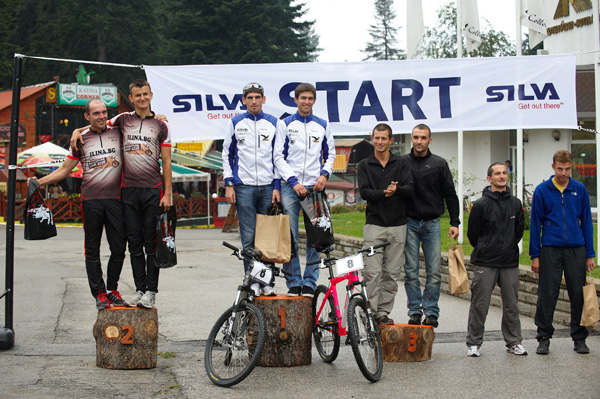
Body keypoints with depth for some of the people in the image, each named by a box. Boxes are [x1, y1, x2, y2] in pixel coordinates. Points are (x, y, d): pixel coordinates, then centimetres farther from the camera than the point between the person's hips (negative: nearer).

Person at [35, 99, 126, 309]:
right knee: (92, 250, 1)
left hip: (115, 199, 1)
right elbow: (64, 170, 10)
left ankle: (112, 289, 17)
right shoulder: (81, 139, 7)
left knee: (119, 248, 1)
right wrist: (39, 182, 1)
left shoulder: (117, 133, 6)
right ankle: (99, 293, 9)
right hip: (91, 201, 0)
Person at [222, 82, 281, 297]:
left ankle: (267, 281, 7)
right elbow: (227, 154, 10)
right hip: (244, 187, 0)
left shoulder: (274, 124, 8)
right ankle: (252, 281, 4)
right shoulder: (235, 123, 8)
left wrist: (277, 186, 0)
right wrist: (228, 184, 1)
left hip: (268, 187, 1)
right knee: (248, 237, -2)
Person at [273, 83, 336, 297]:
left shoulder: (322, 125, 12)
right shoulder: (286, 124, 5)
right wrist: (294, 181, -9)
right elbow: (278, 156, 1)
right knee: (289, 237, -4)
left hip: (314, 187, 2)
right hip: (291, 187, -1)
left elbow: (330, 154, 18)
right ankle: (294, 282, 3)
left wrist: (324, 174, -1)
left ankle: (310, 282, 5)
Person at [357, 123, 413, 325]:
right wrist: (383, 193, -24)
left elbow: (409, 189, -3)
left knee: (392, 272, 3)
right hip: (374, 224, -1)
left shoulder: (401, 163, 8)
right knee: (372, 272, -9)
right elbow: (364, 192, -6)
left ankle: (384, 311, 11)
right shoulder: (365, 165, 7)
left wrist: (396, 190, -26)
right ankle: (371, 312, -4)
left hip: (398, 225, 1)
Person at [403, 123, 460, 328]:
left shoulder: (439, 164, 5)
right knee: (411, 271, 1)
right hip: (409, 223, 0)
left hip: (432, 224, 0)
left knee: (434, 271, -1)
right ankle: (415, 310, 8)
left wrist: (455, 222, 1)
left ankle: (431, 311, 6)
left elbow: (450, 195, 8)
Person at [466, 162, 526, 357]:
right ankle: (474, 342, 8)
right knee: (480, 304, -1)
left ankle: (514, 342, 17)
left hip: (510, 262, 4)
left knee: (511, 304, 7)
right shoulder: (481, 204, -5)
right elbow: (472, 233, 2)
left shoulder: (516, 204, 7)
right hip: (485, 263, -4)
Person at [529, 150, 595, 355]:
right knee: (547, 296, 1)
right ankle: (544, 338, 11)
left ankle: (579, 338, 15)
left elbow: (586, 222, 8)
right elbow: (536, 224, 3)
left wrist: (590, 254, 5)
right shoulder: (542, 191, 1)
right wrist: (535, 255, 0)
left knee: (578, 295, 4)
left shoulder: (580, 190, 5)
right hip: (550, 250, -1)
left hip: (576, 249, 1)